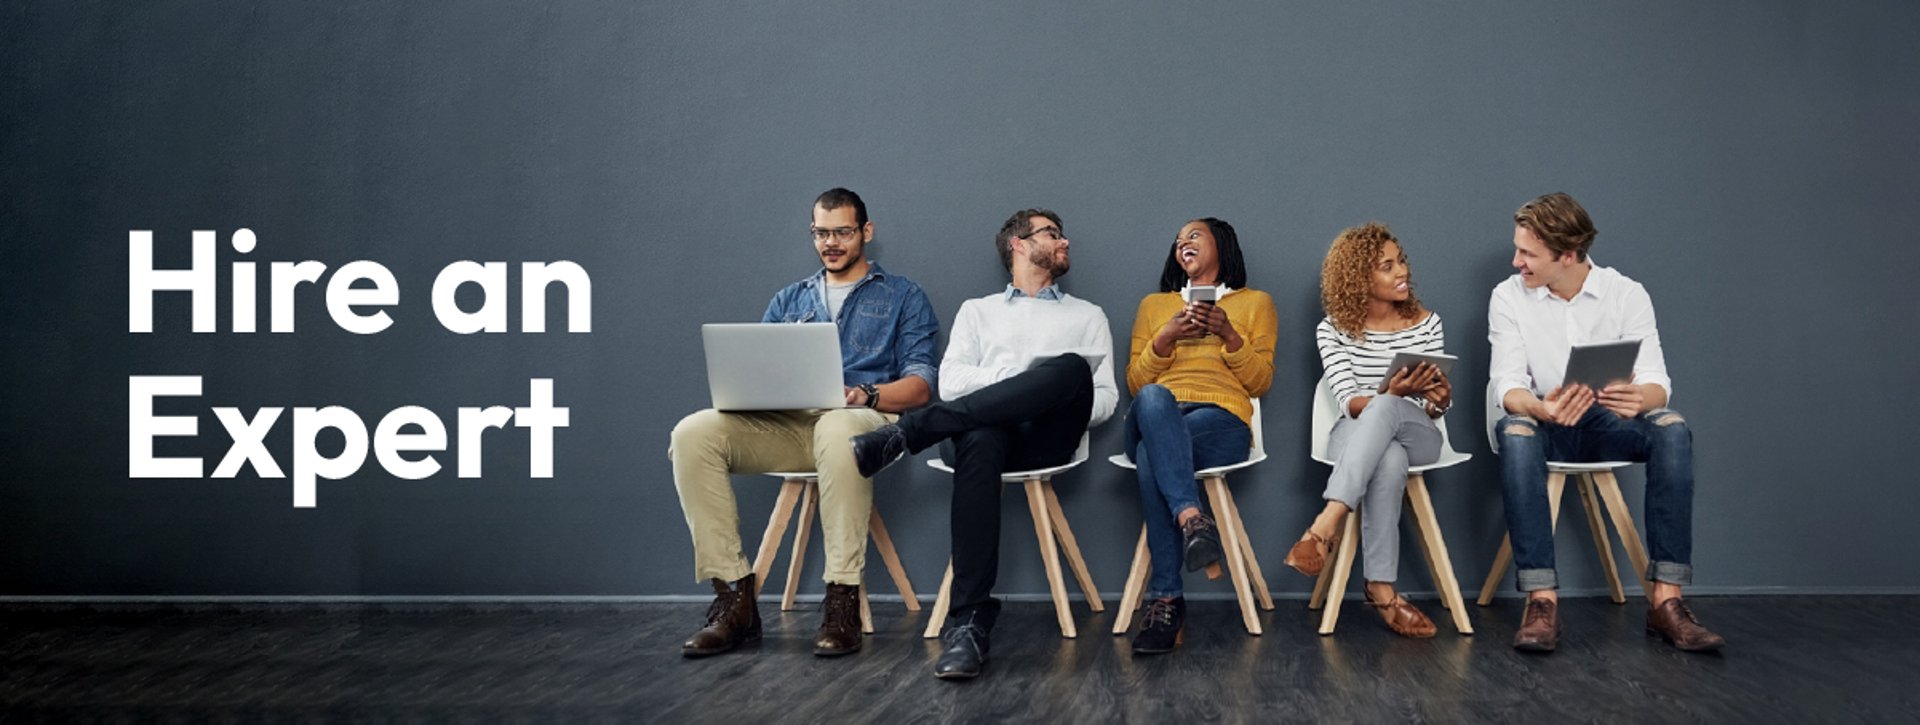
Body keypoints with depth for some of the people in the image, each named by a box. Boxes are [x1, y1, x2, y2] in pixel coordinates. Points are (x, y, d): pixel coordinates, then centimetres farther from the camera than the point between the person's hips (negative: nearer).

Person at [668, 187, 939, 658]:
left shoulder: (902, 297, 16)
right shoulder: (788, 301, 27)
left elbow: (920, 385, 4)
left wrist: (868, 395, -17)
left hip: (864, 420, -4)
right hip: (785, 423, 4)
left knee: (838, 431, -43)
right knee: (692, 434, -25)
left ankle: (843, 602, -37)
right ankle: (735, 598, -24)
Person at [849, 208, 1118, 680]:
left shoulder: (1087, 315, 29)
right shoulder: (978, 310, 28)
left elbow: (1106, 397, 16)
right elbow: (951, 382, 10)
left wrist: (1064, 406, -6)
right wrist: (1023, 377, -4)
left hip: (1047, 434, 1)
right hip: (982, 426, -1)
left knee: (1073, 367, -35)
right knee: (979, 443, -42)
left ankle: (904, 434, -38)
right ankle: (968, 622, -45)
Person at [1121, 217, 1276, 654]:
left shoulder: (1255, 303, 23)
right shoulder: (1154, 305, 29)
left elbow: (1261, 381, 12)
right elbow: (1135, 383, 19)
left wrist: (1229, 334, -3)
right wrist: (1165, 338, 2)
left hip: (1221, 421, -2)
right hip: (1156, 420, 2)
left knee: (1152, 458, -38)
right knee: (1153, 399, -40)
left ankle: (1165, 601, -43)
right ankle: (1191, 517, -53)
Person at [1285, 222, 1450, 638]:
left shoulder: (1426, 323, 5)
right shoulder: (1334, 330, -1)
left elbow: (1434, 408, 3)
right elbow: (1349, 403, -11)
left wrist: (1440, 397, -22)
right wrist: (1391, 393, -33)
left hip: (1417, 436, 1)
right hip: (1356, 437, -1)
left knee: (1384, 410, -38)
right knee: (1389, 461, -40)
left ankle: (1325, 526, -49)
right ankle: (1382, 588, -41)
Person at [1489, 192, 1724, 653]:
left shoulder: (1627, 294, -4)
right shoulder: (1509, 297, -4)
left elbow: (1657, 382, -12)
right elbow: (1506, 384, -13)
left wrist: (1641, 398, -39)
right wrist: (1541, 408, -37)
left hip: (1608, 424, 1)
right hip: (1544, 422, -1)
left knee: (1671, 429, -30)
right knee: (1515, 434, -36)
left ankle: (1665, 599, -30)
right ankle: (1541, 600, -39)